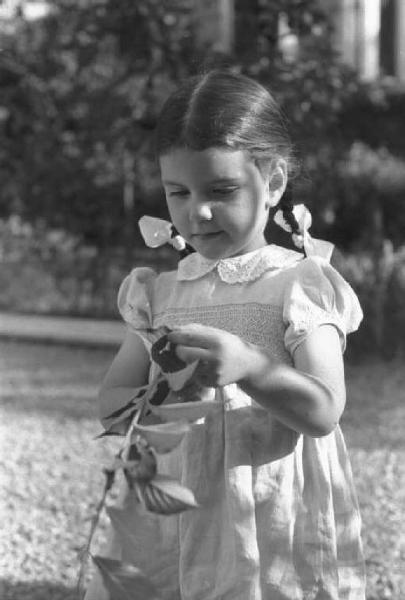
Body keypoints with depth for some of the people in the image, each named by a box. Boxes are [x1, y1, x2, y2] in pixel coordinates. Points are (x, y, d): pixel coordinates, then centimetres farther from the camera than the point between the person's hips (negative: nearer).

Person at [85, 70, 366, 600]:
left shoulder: (300, 284, -4)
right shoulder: (160, 287, 8)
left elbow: (324, 412, -13)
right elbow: (109, 399, 9)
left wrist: (249, 366, -30)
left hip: (271, 529, -3)